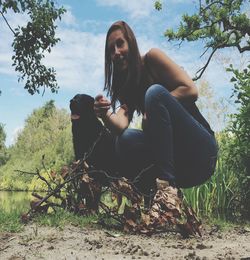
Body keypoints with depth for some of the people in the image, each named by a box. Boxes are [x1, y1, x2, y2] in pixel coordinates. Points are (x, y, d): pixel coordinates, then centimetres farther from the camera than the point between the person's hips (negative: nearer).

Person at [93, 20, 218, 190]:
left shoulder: (151, 58, -1)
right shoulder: (125, 88, 13)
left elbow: (191, 91, -12)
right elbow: (121, 125, -6)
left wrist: (154, 108, -14)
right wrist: (105, 115, -26)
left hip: (200, 148, -4)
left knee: (155, 92, -25)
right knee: (125, 139, -21)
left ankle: (165, 179, -29)